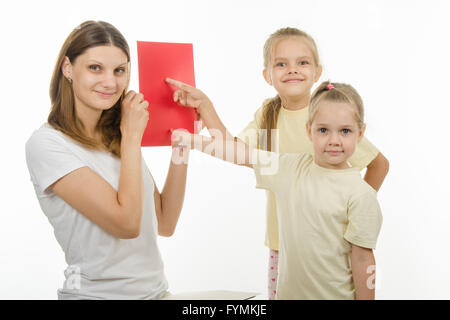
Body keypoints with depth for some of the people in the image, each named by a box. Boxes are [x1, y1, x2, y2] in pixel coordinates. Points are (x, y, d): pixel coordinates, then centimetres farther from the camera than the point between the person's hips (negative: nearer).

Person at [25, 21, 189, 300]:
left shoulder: (118, 137, 8)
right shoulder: (47, 143, -11)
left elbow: (164, 224, 7)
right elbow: (126, 223, -18)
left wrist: (180, 151, -1)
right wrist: (132, 136, -11)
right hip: (95, 292, -5)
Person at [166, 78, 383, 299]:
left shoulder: (360, 194, -13)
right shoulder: (291, 167, 0)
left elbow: (362, 259, -10)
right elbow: (233, 150, 6)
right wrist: (203, 105, 4)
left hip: (336, 295, -4)